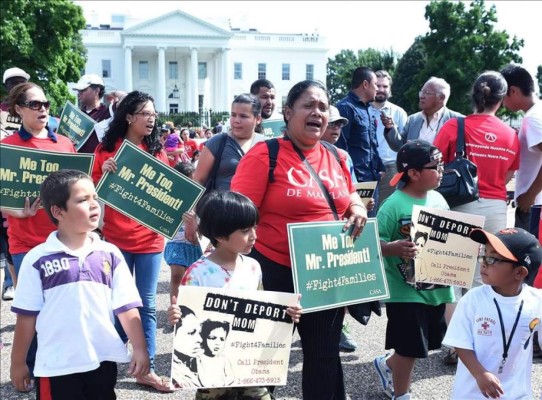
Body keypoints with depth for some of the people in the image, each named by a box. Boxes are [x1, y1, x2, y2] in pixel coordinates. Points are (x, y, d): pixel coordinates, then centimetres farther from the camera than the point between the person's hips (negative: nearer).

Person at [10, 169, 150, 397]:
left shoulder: (110, 254, 1)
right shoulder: (37, 259, -6)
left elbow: (126, 308, 2)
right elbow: (27, 315, -1)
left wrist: (140, 350, -2)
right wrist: (18, 362, 3)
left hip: (103, 360, 3)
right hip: (57, 366, -2)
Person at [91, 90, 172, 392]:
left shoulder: (157, 150, 6)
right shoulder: (107, 148, 0)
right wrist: (104, 171, -17)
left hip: (150, 237, 2)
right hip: (116, 238, -1)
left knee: (147, 304, 5)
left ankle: (145, 368, 12)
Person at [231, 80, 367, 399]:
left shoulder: (337, 158, 6)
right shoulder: (265, 154, -12)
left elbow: (349, 197, 22)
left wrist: (358, 210, -1)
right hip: (276, 272, -5)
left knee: (325, 354, 16)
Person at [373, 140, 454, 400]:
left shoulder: (438, 199, 3)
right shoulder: (394, 205, -17)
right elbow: (375, 242, -19)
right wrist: (395, 248, -37)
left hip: (436, 287, 7)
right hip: (406, 289, -7)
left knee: (425, 343, 21)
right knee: (410, 348, 3)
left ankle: (387, 364, 47)